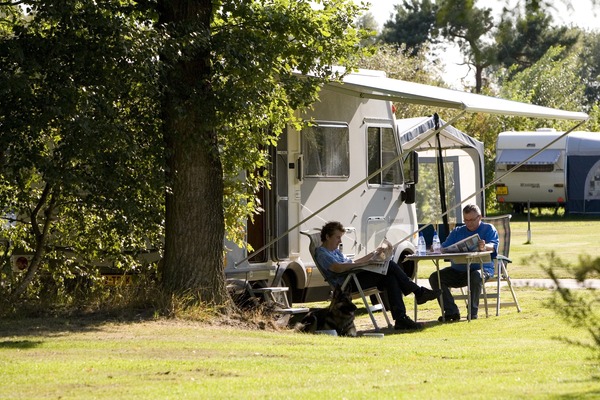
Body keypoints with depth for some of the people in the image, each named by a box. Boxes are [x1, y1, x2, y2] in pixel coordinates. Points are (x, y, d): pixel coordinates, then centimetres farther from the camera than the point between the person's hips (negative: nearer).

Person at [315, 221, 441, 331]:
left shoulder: (336, 251, 29)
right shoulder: (322, 253, -5)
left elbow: (350, 263, 35)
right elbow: (337, 268, -22)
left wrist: (373, 254, 29)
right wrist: (360, 263, -22)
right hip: (347, 284, -10)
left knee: (390, 279, -14)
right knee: (389, 265, -17)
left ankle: (400, 319, -22)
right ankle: (419, 292, -7)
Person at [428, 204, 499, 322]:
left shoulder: (488, 229, 6)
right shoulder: (457, 232, 21)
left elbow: (493, 246, -13)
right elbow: (444, 247, 11)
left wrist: (485, 247, -38)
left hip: (482, 267, -5)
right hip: (457, 270, 5)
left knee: (476, 276, -40)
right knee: (435, 277, -17)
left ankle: (472, 312, -26)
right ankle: (451, 311, -21)